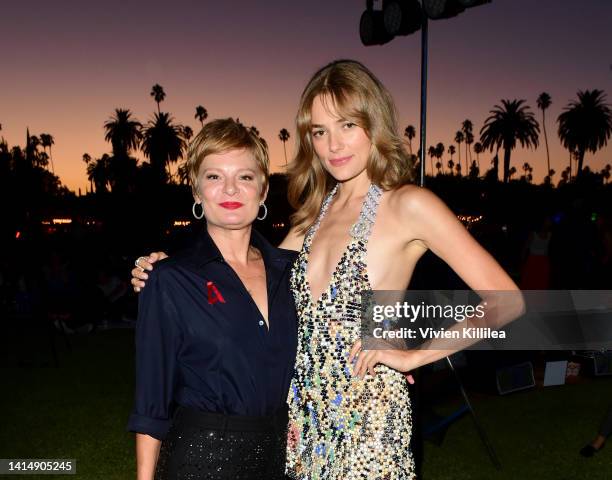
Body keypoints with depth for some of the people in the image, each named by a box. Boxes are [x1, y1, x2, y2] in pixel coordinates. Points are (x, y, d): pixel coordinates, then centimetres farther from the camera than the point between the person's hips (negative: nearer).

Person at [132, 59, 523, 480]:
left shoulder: (408, 205, -11)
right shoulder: (320, 208, 9)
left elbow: (504, 299, -14)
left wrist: (413, 355, -14)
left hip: (365, 413, -6)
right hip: (302, 408, 6)